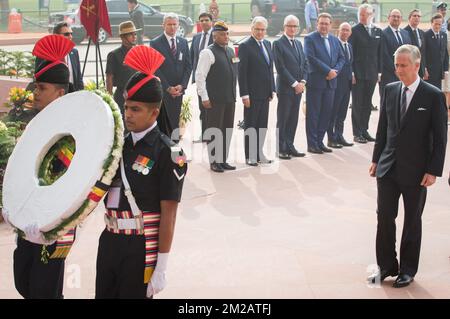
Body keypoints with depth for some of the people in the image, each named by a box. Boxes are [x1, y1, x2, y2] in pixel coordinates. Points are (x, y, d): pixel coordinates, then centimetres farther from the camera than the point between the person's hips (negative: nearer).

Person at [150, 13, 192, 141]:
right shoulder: (155, 43, -3)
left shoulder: (183, 42, 12)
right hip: (162, 90, -4)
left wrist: (182, 85, -3)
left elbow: (188, 66, 10)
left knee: (175, 120, 4)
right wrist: (168, 88, -11)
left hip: (178, 89, 4)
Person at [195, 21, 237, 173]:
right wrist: (204, 97, -15)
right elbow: (200, 75, -12)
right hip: (214, 100, -7)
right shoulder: (208, 52, -9)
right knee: (214, 131, 0)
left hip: (230, 98, 7)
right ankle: (214, 162, 9)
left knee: (227, 131, 11)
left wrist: (234, 94, 15)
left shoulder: (231, 51, 14)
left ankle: (223, 160, 21)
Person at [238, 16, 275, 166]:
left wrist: (272, 89, 12)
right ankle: (249, 156, 10)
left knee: (262, 125, 11)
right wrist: (244, 95, -16)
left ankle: (259, 154, 20)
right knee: (250, 126, 3)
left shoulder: (267, 44, 12)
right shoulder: (245, 46, -10)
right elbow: (242, 72, -13)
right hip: (252, 94, -7)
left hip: (265, 93, 7)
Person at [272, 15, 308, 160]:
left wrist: (302, 82, -1)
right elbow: (280, 67, -13)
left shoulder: (298, 43, 16)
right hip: (285, 88, -7)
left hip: (298, 87, 7)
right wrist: (294, 84, -13)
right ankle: (281, 149, 6)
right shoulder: (278, 43, -7)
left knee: (293, 120, 9)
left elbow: (304, 64, 15)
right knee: (283, 119, 0)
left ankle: (289, 146, 16)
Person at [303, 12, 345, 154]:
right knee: (313, 114, 0)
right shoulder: (310, 39, -5)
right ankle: (312, 144, 6)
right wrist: (328, 71, -16)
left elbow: (341, 58, 13)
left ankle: (319, 142, 16)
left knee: (326, 113, 7)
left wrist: (335, 71, -6)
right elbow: (311, 58, -15)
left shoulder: (335, 40, 15)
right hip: (315, 81, -6)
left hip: (330, 81, 6)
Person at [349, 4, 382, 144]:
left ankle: (364, 130, 20)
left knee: (367, 103, 11)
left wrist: (379, 71, 6)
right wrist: (351, 73, -12)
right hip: (358, 73, -5)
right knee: (357, 103, 0)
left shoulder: (378, 31, 10)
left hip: (372, 73, 5)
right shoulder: (354, 31, -5)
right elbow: (350, 53, -7)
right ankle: (357, 133, 5)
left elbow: (380, 53, 12)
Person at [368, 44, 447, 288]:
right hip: (388, 167, 4)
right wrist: (376, 159, 9)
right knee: (384, 217, 5)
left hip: (416, 171, -4)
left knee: (412, 221, 10)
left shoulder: (433, 96, -9)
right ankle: (386, 266, 19)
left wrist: (433, 171, -12)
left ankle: (408, 270, 23)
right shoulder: (390, 90, 4)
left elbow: (440, 138, -8)